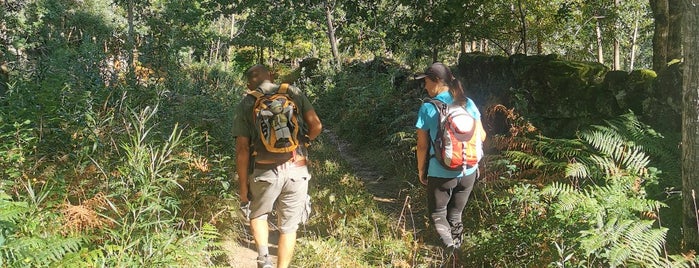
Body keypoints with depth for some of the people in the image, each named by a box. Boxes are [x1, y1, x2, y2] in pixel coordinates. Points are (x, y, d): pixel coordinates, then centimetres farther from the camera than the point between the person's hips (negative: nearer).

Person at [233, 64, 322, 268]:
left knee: (258, 215, 25)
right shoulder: (294, 93, 6)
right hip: (296, 170, 1)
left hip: (265, 173, 0)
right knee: (288, 227, 14)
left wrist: (243, 186, 4)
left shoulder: (245, 104, 3)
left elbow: (242, 149, -2)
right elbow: (316, 126, -3)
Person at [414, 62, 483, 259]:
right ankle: (456, 248, 24)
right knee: (455, 214, 21)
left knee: (437, 214, 15)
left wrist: (421, 170, 6)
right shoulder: (468, 104, -2)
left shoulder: (428, 109, -13)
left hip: (441, 174, -4)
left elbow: (422, 145, -8)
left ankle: (449, 245, -7)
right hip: (468, 171, 4)